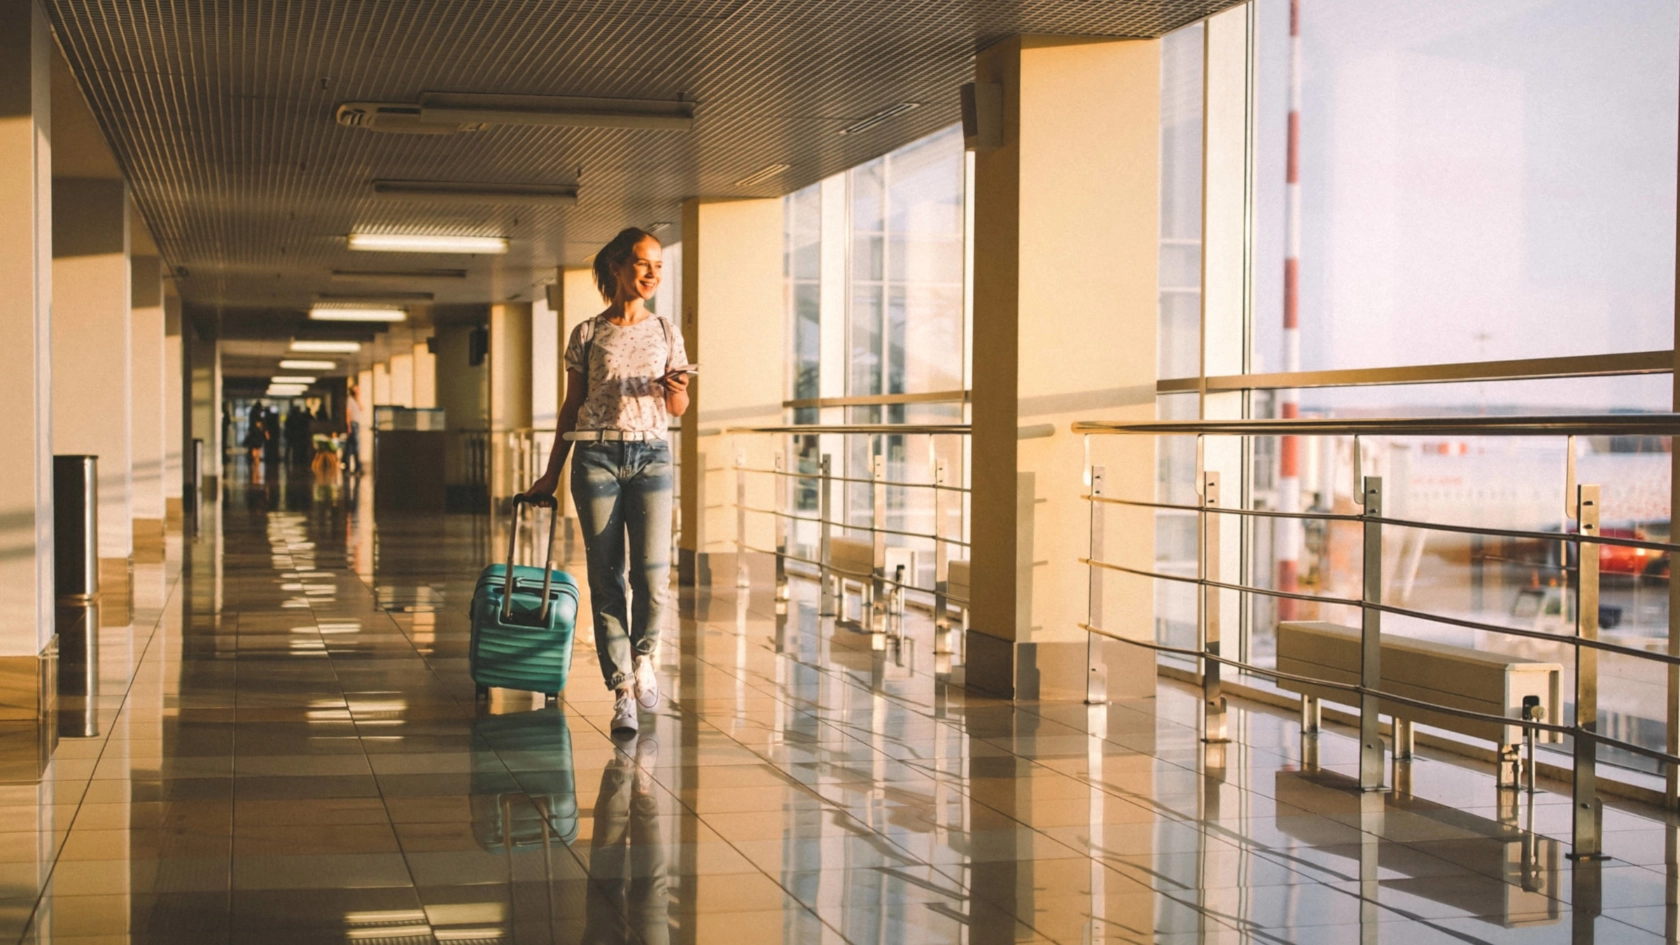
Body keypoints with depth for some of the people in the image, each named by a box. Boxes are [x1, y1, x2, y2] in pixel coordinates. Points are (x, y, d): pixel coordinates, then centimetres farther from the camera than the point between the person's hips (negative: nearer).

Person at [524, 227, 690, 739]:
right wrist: (552, 472, 11)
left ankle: (643, 654, 17)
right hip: (596, 455, -1)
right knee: (606, 577, -2)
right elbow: (571, 406, 11)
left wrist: (675, 388, -11)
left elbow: (678, 408, 12)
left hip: (651, 455, 1)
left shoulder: (666, 332, 9)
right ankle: (622, 693, 5)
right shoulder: (587, 335, 5)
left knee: (652, 573, -12)